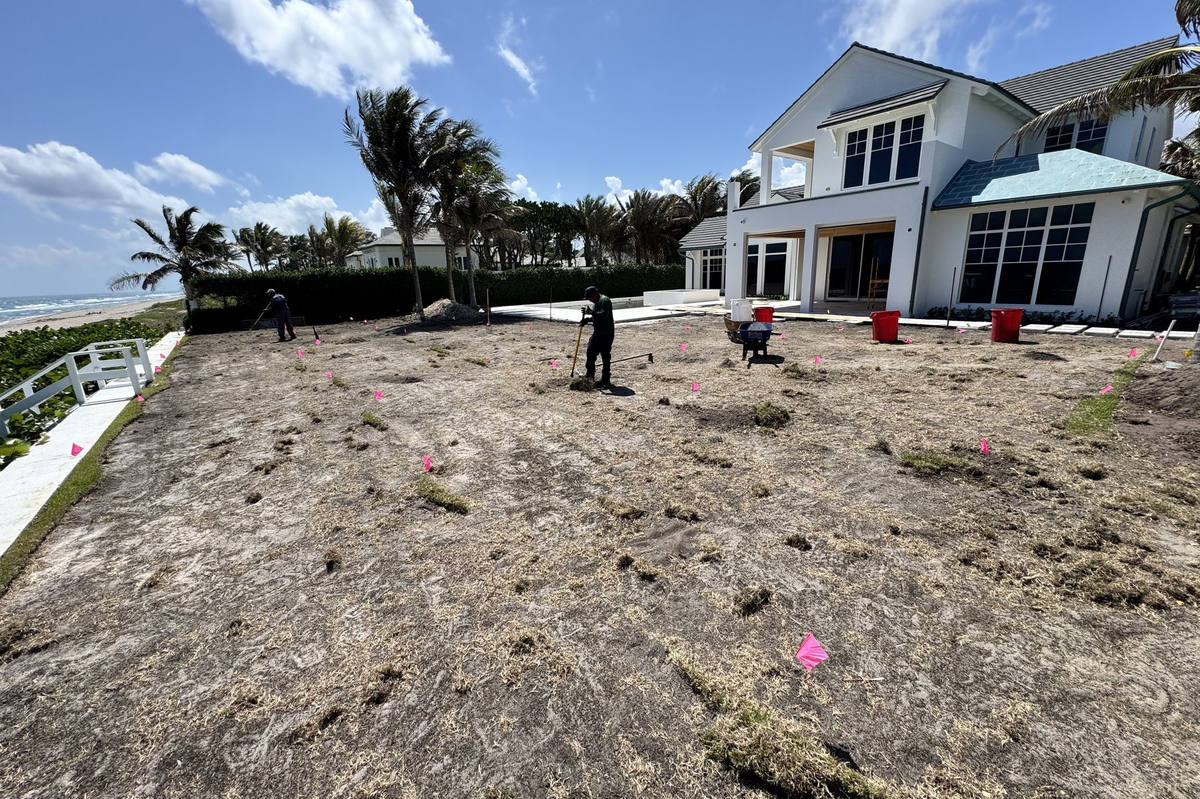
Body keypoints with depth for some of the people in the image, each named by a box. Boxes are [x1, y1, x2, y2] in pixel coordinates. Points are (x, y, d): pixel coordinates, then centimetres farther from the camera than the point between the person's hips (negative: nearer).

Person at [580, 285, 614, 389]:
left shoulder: (605, 300, -14)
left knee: (606, 357, -5)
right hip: (597, 333, 10)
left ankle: (605, 382, 1)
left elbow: (603, 315, -27)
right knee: (590, 351, 13)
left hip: (606, 334, -10)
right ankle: (590, 375, 26)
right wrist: (586, 320, 8)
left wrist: (590, 312, -25)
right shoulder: (596, 302, 17)